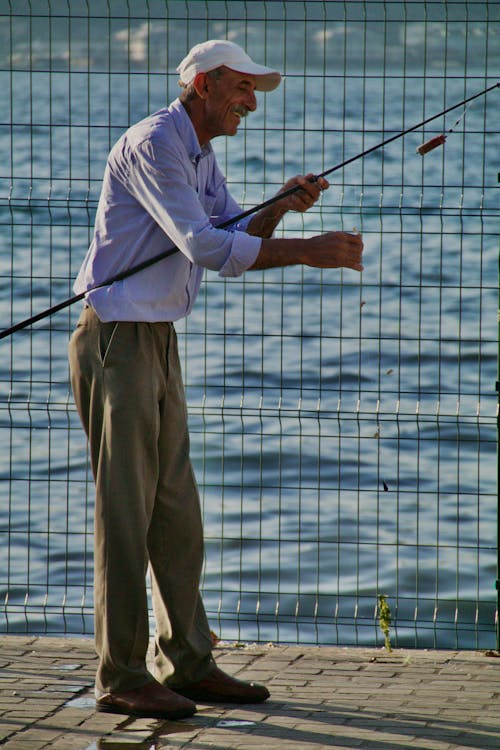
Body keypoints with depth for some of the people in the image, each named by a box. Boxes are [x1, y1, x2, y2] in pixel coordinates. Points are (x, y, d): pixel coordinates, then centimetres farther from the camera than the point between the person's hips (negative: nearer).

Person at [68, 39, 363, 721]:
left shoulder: (201, 156, 16)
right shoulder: (152, 144, -16)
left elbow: (238, 243, 14)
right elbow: (206, 248, -24)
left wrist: (281, 206, -5)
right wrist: (309, 252, -25)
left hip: (159, 344, 10)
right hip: (116, 340, -10)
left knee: (176, 511, 11)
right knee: (126, 510, -7)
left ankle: (187, 664, 17)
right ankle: (121, 678, -3)